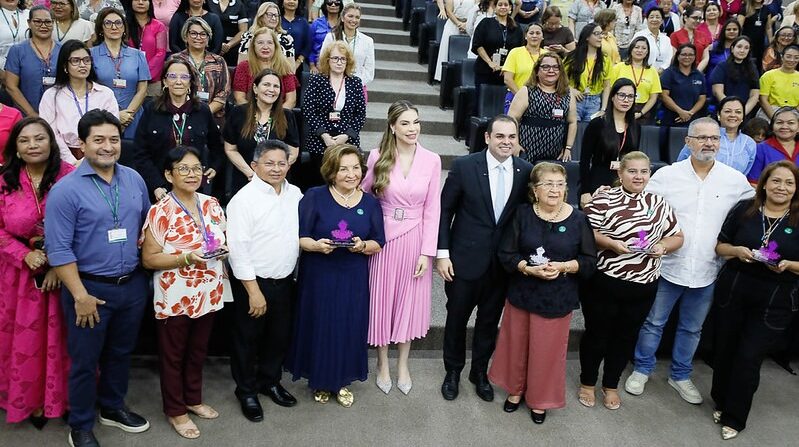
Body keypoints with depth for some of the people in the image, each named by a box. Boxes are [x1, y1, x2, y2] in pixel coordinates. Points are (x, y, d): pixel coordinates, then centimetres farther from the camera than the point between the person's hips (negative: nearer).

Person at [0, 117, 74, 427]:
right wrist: (25, 255, -14)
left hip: (65, 272, -2)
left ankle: (65, 397, 29)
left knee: (61, 338, 9)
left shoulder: (70, 176, -10)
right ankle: (32, 400, 32)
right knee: (26, 338, 13)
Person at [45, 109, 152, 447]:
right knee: (85, 360, 9)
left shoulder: (134, 179, 2)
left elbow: (146, 222, 16)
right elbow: (58, 249, -16)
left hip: (133, 284, 5)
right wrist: (80, 296, -17)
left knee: (121, 352, 20)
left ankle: (112, 408, 41)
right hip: (90, 287, -5)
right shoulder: (66, 189, -14)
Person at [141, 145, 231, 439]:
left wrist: (223, 250, -9)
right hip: (175, 298, -5)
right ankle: (175, 410, 30)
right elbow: (149, 259, -14)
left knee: (198, 351, 21)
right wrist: (186, 258, -26)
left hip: (208, 294, 5)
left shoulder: (211, 205, 2)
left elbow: (223, 240, 14)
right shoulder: (160, 211, -15)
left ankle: (193, 399, 41)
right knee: (173, 355, 13)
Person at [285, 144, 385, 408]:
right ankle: (320, 382, 30)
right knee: (319, 328, 8)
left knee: (349, 329, 9)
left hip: (353, 279, 2)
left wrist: (363, 245, -17)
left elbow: (379, 243, 4)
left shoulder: (370, 203, 3)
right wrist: (315, 245, -26)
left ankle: (341, 382, 30)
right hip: (318, 277, -2)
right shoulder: (314, 197, -6)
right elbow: (299, 237, -7)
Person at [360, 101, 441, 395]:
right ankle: (383, 363, 30)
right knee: (382, 299, 10)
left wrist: (427, 251, -6)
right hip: (384, 237, 0)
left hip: (415, 239, 1)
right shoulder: (377, 157, -5)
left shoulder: (431, 160, -4)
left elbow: (432, 208, -3)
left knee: (410, 301, 12)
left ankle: (403, 364, 31)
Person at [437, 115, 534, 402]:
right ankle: (453, 371, 35)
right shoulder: (464, 166, -11)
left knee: (489, 320, 16)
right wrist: (442, 253, -10)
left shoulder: (526, 172, -4)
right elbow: (445, 211, -6)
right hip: (465, 258, -2)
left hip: (503, 262, 2)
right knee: (457, 317, 12)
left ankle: (480, 372, 37)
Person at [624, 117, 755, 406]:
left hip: (707, 272, 2)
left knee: (692, 328, 17)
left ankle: (680, 375, 35)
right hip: (667, 266, -2)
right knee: (654, 322, 11)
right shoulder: (666, 175, -6)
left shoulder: (736, 181, -2)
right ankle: (642, 369, 29)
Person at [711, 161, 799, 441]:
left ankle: (734, 418, 18)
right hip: (732, 292, 2)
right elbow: (720, 245, 5)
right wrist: (737, 251, -15)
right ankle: (721, 401, 36)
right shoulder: (744, 210, -1)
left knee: (749, 357, 0)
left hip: (775, 302, -1)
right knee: (724, 350, 12)